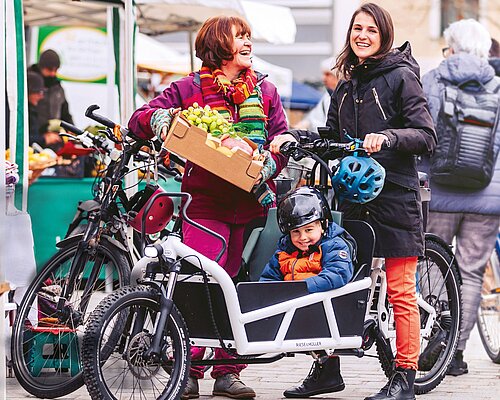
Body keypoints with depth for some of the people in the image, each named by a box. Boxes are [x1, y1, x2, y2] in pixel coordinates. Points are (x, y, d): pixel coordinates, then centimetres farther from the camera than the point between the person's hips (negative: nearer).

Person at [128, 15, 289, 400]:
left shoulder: (266, 91, 15)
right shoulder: (190, 88, 5)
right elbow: (139, 120, 3)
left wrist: (269, 165, -12)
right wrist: (159, 117, -20)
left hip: (251, 200, 3)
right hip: (206, 199, -3)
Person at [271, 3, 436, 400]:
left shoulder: (400, 76, -4)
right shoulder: (347, 86, 17)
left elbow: (426, 136, -10)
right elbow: (333, 138, 20)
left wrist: (388, 137, -27)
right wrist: (294, 137, 4)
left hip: (394, 196, -7)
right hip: (352, 195, 7)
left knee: (400, 291, -5)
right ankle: (328, 368, 17)